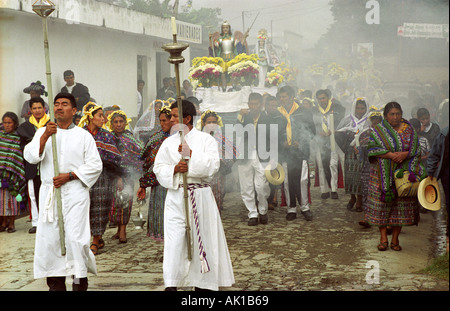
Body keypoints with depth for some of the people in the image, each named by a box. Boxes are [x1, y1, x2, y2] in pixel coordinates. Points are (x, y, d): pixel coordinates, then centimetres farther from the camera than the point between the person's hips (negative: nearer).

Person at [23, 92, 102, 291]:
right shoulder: (43, 132, 14)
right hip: (49, 192, 3)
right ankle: (56, 282, 10)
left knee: (76, 237, -11)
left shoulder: (83, 136, 7)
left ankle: (80, 281, 0)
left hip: (75, 192, -2)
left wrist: (69, 176, -9)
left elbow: (95, 165, 2)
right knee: (49, 237, 0)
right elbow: (30, 156, -2)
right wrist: (45, 136, -16)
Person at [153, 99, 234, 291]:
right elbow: (158, 169, 7)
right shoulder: (168, 142, 12)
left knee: (202, 237, 4)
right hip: (176, 195, 2)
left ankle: (202, 282, 19)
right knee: (174, 239, -5)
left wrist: (191, 154, -17)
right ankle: (171, 284, -2)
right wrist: (174, 169, -11)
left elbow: (212, 165, -10)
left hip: (200, 195, -2)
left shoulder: (205, 139, 2)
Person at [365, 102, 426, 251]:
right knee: (382, 205, -3)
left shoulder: (410, 131, 9)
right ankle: (383, 238, 7)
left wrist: (405, 154, -15)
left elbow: (416, 149, 5)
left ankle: (395, 239, 10)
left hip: (403, 173, 2)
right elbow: (373, 149, -7)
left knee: (401, 206, 1)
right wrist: (392, 155, -17)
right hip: (383, 175, -1)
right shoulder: (377, 130, 3)